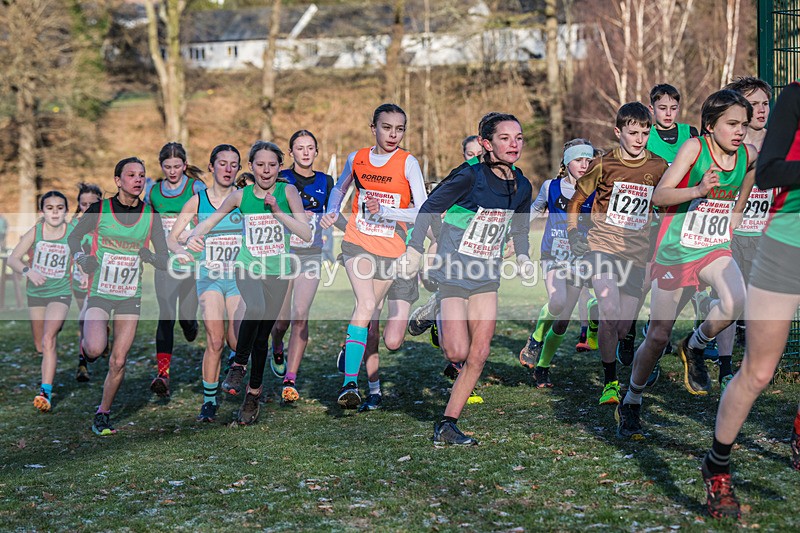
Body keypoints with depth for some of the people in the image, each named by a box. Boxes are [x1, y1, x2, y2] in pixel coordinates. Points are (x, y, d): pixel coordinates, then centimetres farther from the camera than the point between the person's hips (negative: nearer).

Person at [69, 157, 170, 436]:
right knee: (95, 349, -23)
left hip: (130, 296, 2)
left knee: (118, 361, 0)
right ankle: (88, 343, 14)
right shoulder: (99, 209, -5)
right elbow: (73, 237, 10)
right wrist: (82, 258, -10)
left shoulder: (151, 216, -1)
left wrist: (152, 257, -20)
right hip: (99, 293, -2)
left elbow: (165, 260, 2)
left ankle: (103, 414, 19)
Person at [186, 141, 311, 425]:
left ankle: (253, 394, 25)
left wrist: (278, 211, -23)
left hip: (278, 272, 1)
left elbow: (306, 234, -12)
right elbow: (208, 222, 6)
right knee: (255, 308, -34)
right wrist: (193, 236, -15)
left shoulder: (287, 191, -5)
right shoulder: (240, 196, -1)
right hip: (248, 267, -1)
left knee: (262, 336, 6)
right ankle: (238, 364, -14)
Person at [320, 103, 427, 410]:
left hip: (391, 250, 0)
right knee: (367, 306, -21)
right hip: (358, 244, 0)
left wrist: (383, 211, -23)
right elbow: (339, 189, 26)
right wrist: (331, 213, 7)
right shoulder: (357, 159, 4)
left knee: (370, 313, 3)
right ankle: (349, 382, -21)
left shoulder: (408, 163, -6)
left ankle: (351, 349, 38)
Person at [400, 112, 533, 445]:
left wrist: (522, 256, 4)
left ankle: (446, 426, 8)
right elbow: (429, 208, -8)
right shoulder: (469, 176, -15)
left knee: (478, 356, -1)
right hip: (453, 271, -6)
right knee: (457, 353, -14)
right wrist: (415, 250, -11)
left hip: (487, 277, 6)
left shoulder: (522, 186, 4)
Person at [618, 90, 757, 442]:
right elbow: (658, 196, -20)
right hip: (675, 252, -3)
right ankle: (631, 404, 24)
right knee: (658, 337, 1)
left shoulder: (749, 156, 0)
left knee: (734, 302, -30)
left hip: (715, 249, 3)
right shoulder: (694, 147, -13)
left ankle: (695, 348, 2)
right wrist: (698, 191, -34)